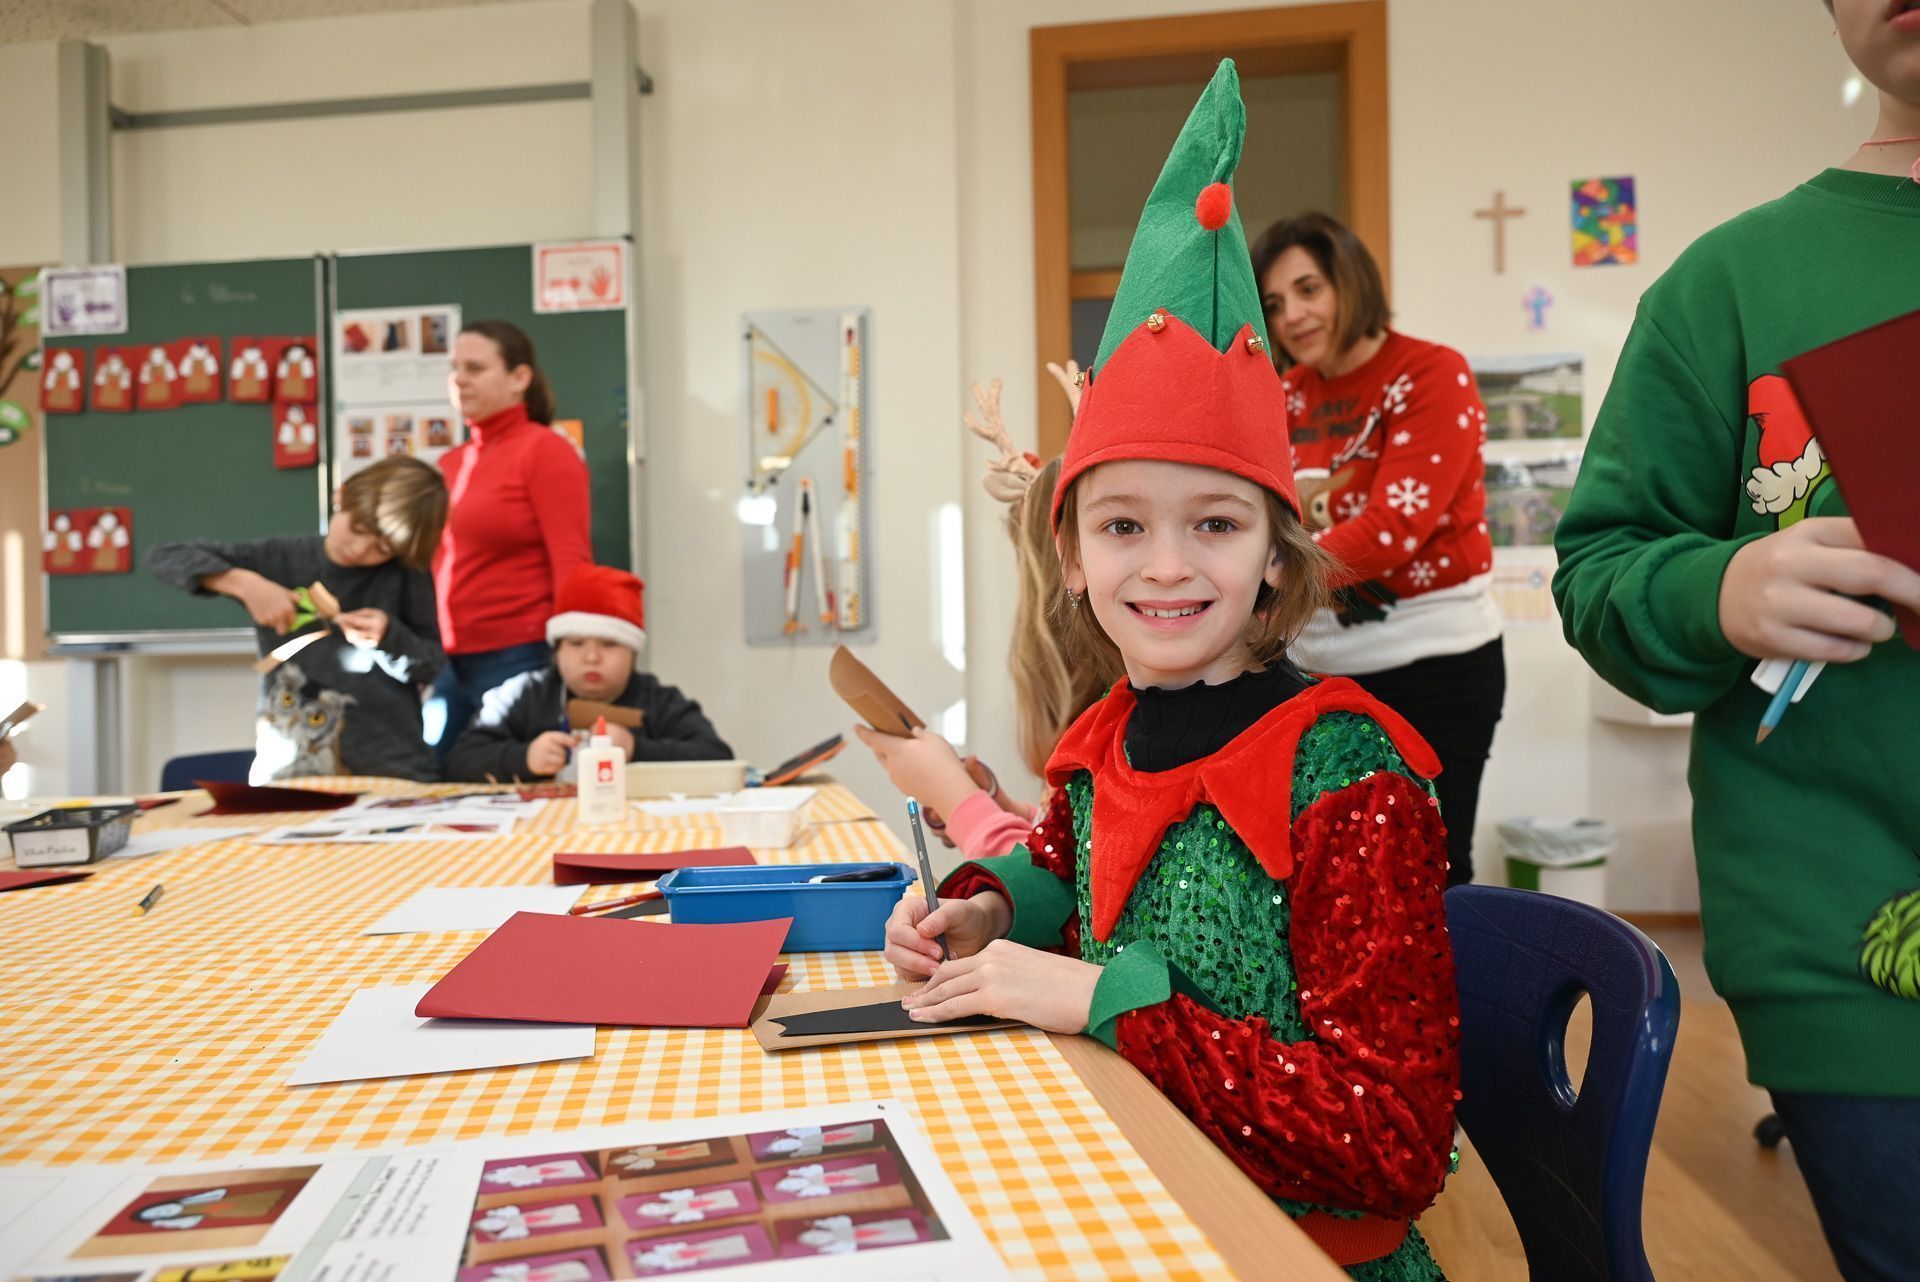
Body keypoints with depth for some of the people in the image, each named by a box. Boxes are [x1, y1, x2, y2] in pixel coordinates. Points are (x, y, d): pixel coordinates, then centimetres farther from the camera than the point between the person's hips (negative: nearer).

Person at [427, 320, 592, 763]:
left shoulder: (544, 450, -6)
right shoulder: (450, 463, 14)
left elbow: (572, 566, -13)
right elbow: (435, 563, 19)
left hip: (521, 660, -7)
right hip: (451, 666, 7)